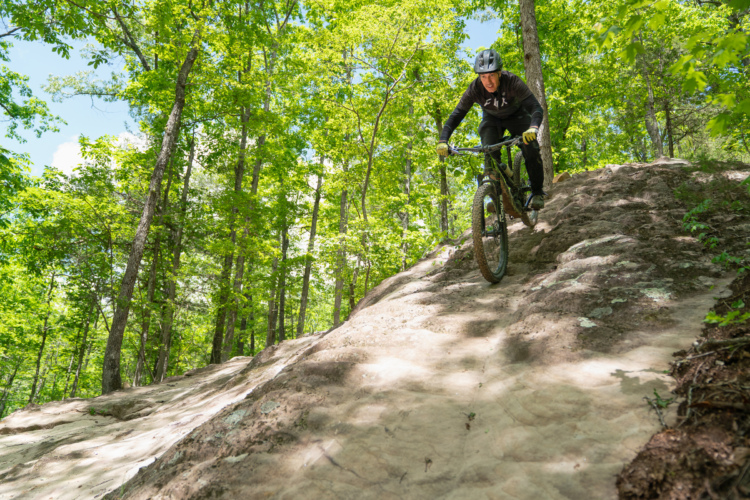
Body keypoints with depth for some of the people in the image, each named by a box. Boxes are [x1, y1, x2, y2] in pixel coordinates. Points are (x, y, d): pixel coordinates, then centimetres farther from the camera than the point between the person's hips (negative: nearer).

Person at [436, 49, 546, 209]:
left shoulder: (512, 81, -35)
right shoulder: (475, 88, -30)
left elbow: (536, 107, -42)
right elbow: (456, 115, -29)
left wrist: (534, 127, -63)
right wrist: (443, 141, -44)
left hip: (517, 115, -1)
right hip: (492, 119, 2)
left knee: (531, 149, -21)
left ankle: (537, 191, 0)